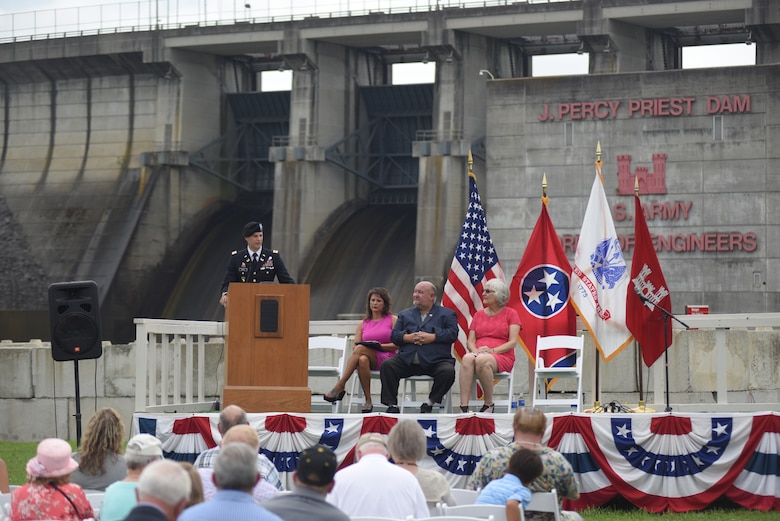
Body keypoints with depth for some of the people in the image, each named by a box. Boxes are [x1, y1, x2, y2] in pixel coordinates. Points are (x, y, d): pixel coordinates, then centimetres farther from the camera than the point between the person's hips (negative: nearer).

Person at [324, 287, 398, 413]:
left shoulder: (393, 320, 12)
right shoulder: (363, 324, 22)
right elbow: (356, 345, 14)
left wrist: (380, 346, -11)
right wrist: (357, 346, -10)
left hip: (386, 359, -3)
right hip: (367, 357, 3)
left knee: (360, 349, -34)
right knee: (362, 360, -38)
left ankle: (340, 387, -41)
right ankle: (368, 401, -36)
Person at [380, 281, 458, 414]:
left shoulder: (447, 314, 14)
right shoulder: (405, 314, 25)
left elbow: (452, 333, -2)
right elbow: (394, 335, 13)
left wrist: (431, 337, -14)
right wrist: (408, 337, -8)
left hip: (435, 361, -3)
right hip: (408, 361, 3)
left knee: (448, 371, -33)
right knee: (386, 365, -21)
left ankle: (430, 403, -9)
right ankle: (392, 405, -15)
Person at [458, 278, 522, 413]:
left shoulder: (511, 313, 9)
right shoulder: (479, 315, 21)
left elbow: (512, 342, -1)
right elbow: (470, 341, 14)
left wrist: (492, 350, -16)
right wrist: (475, 351, -10)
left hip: (502, 357, -3)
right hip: (479, 354, 3)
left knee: (482, 361, -39)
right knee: (467, 359, -35)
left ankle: (489, 404, -23)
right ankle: (463, 407, -44)